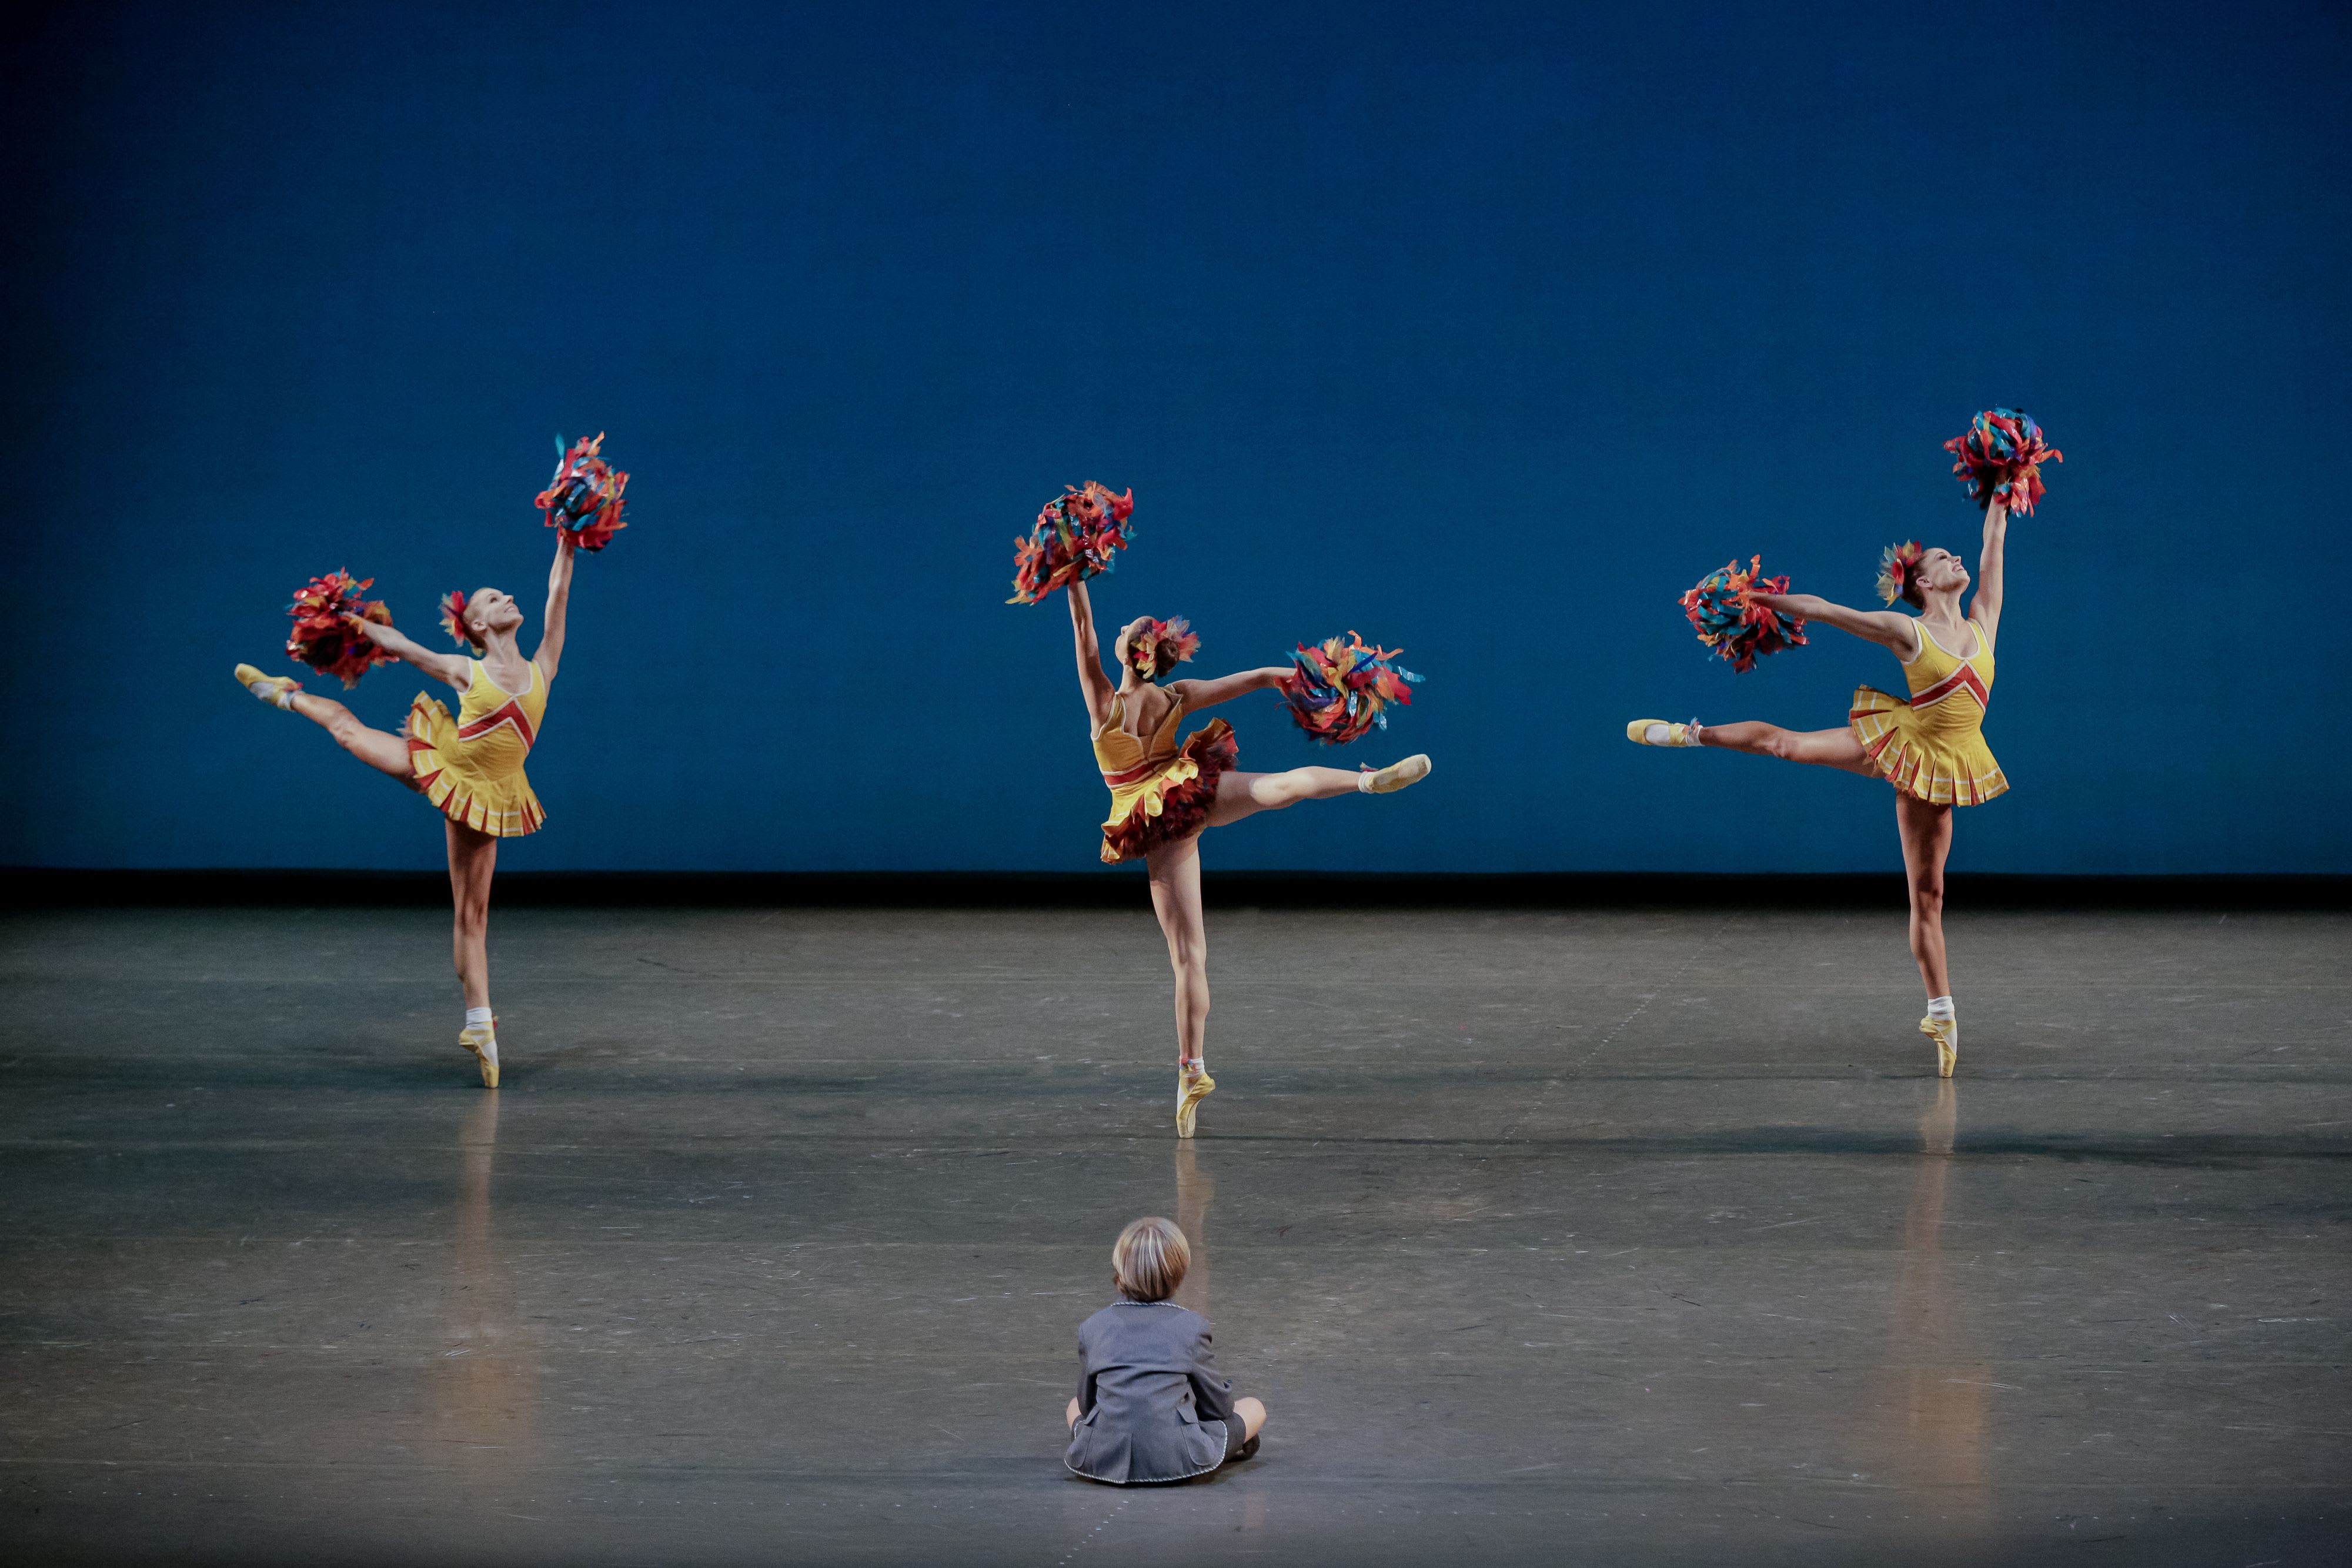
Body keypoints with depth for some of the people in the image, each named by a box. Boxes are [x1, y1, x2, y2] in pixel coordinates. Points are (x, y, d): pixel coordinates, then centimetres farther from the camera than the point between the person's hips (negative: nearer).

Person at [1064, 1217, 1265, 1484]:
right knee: (1254, 1409, 19)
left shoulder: (1092, 1328, 5)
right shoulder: (1192, 1326, -2)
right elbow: (1218, 1406, 6)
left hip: (1102, 1460, 1)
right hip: (1176, 1462, -1)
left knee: (1076, 1406, 36)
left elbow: (1087, 1402, 13)